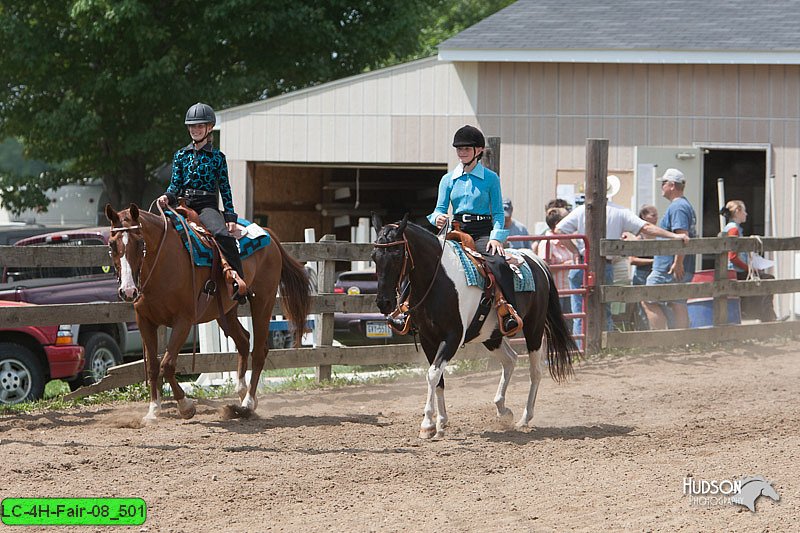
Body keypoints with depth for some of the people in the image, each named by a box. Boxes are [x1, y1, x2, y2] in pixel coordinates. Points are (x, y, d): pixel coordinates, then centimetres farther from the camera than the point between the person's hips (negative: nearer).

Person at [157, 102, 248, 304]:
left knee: (223, 234, -33)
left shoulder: (217, 157, 8)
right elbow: (175, 184, 11)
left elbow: (225, 189, 6)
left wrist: (230, 217, -3)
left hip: (207, 205, -4)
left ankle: (238, 281, -37)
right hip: (183, 204, 4)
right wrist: (167, 197, -12)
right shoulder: (181, 155, 15)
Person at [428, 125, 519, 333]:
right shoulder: (448, 180, 14)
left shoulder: (490, 178, 5)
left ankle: (509, 312, -36)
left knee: (498, 263, -33)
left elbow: (498, 214, 3)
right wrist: (438, 218, -15)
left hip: (483, 232, -3)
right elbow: (440, 209, 10)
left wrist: (496, 237, -14)